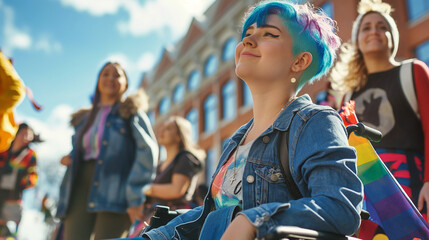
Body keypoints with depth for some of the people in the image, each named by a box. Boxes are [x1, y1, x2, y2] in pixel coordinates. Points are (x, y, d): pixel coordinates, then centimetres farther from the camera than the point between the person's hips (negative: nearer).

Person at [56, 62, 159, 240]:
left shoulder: (130, 112, 7)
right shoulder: (83, 118, 24)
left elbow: (148, 150, -6)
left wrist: (134, 196, -14)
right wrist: (68, 159, 9)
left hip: (114, 190, -5)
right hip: (81, 187, 5)